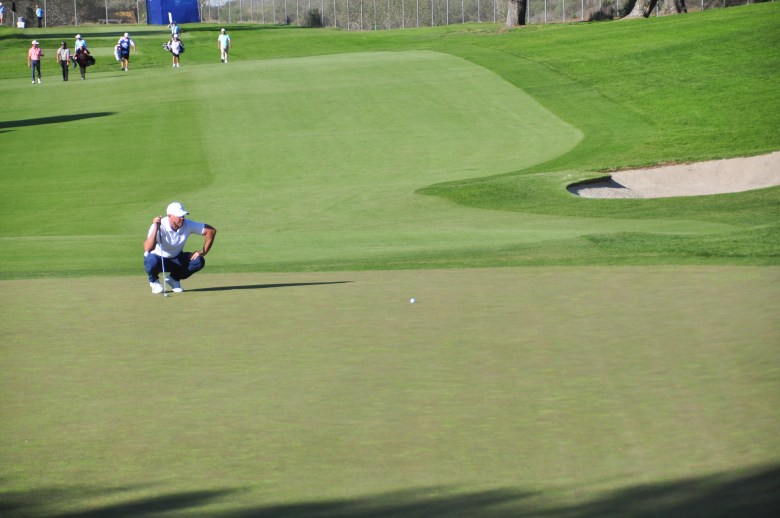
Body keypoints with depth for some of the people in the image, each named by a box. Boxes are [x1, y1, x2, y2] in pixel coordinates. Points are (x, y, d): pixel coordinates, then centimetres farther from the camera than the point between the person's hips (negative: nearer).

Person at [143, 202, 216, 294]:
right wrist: (156, 228, -49)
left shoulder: (187, 225, -17)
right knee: (152, 261, -40)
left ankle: (174, 278, 6)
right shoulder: (160, 226, -29)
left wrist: (203, 252, -16)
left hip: (176, 260, 4)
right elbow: (147, 249, -41)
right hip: (158, 258, -4)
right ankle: (154, 281, -3)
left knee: (199, 261, -20)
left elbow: (211, 230, -11)